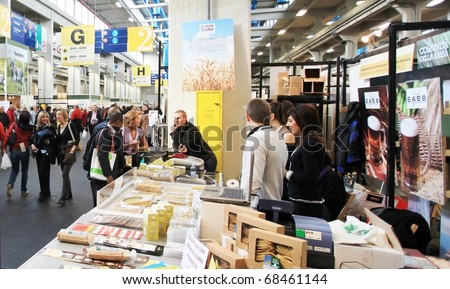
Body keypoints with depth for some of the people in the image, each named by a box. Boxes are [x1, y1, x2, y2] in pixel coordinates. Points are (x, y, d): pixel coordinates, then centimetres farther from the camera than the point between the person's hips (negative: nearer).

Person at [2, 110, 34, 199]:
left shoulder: (14, 125, -7)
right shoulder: (30, 128, -5)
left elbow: (7, 135, -13)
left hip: (14, 150, 1)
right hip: (25, 151, -1)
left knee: (15, 170, 17)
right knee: (24, 171, 14)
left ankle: (10, 185, -9)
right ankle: (23, 191, 19)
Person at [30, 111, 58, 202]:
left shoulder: (51, 128, -6)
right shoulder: (37, 128, 6)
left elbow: (55, 140, -6)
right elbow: (33, 139, 12)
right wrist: (32, 145, -6)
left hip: (47, 153, -5)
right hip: (38, 152, 5)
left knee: (43, 172, -8)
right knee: (40, 172, 10)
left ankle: (45, 193, 3)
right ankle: (44, 192, 23)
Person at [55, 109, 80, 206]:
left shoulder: (70, 125, -10)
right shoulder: (58, 127, 11)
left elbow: (77, 138, -13)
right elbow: (58, 140, 17)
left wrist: (73, 149, -19)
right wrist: (57, 150, 5)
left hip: (69, 152, -7)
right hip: (61, 152, 7)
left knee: (65, 174, -12)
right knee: (65, 174, 12)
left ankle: (63, 197, -10)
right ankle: (69, 194, 25)